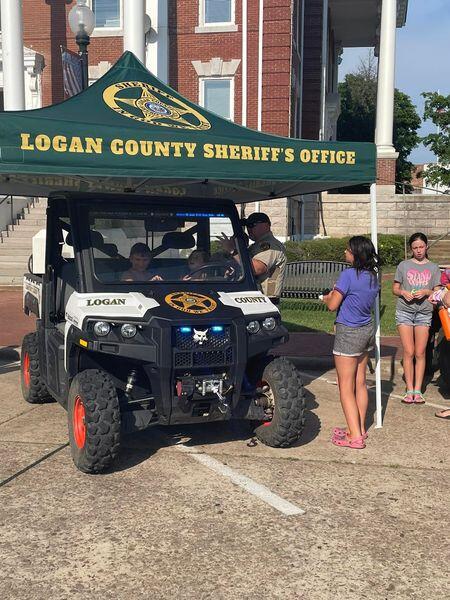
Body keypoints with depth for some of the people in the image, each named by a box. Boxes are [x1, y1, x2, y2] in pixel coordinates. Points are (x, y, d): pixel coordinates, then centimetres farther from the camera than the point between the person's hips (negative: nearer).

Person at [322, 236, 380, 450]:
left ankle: (355, 436, -2)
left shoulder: (348, 275, -19)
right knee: (360, 383, 16)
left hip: (349, 333, -8)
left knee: (346, 387, -2)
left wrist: (328, 297, 7)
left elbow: (332, 305, -15)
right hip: (367, 330, 8)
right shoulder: (372, 276, 5)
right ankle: (360, 428, 24)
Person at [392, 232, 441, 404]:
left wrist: (426, 292, -12)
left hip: (424, 313, 1)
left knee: (420, 353, 0)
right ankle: (409, 390, 5)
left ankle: (418, 390, 7)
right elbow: (395, 289, 11)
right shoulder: (403, 265, 7)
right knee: (409, 352, -2)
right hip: (404, 312, 0)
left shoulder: (433, 268, 9)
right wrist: (403, 293, -10)